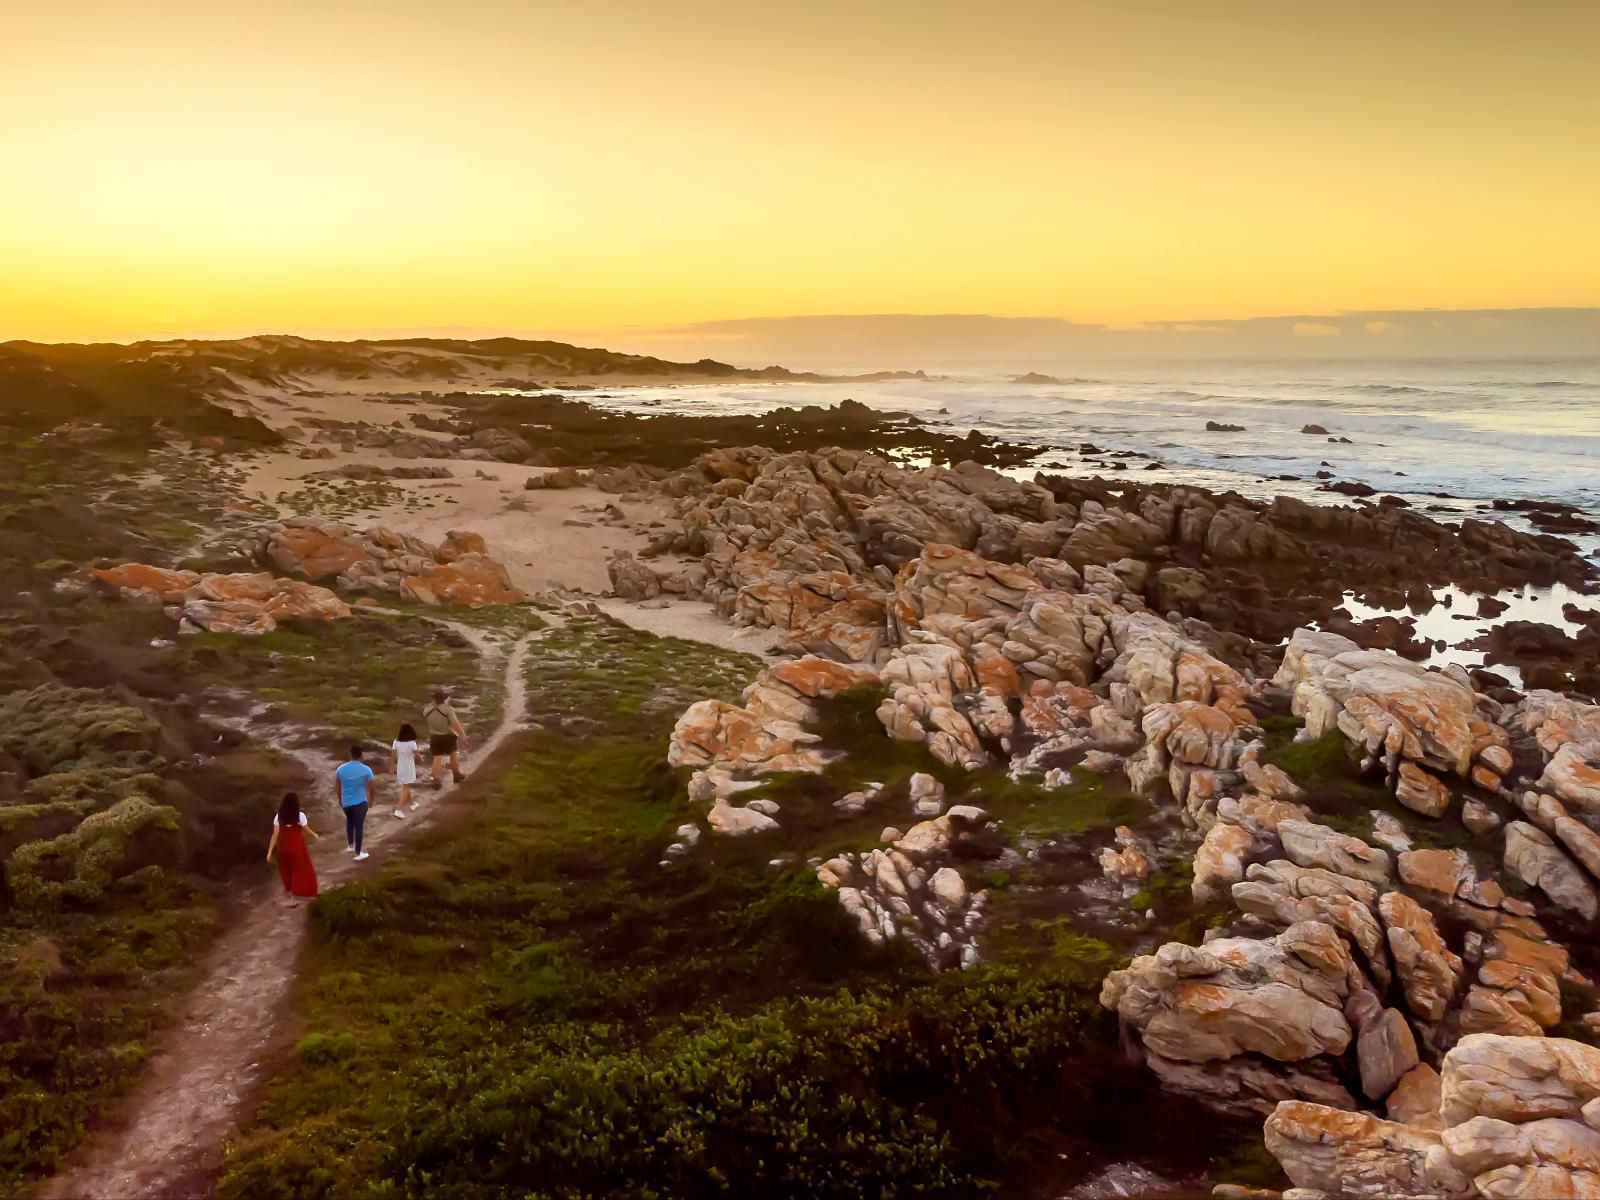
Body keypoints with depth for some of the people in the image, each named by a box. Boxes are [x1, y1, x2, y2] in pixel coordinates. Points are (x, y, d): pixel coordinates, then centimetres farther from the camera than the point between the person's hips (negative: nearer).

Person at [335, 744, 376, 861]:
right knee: (359, 826, 9)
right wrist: (371, 800, 9)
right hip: (360, 802, -3)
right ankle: (358, 853, 17)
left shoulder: (341, 768, -7)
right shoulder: (366, 769, -16)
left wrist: (340, 798, 21)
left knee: (349, 821, 29)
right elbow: (372, 787, -9)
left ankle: (350, 846, 36)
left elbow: (336, 787, 3)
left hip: (345, 802, 3)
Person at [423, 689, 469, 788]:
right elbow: (455, 724, -22)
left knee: (437, 758, 5)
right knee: (454, 755, 17)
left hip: (434, 737, 3)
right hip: (447, 736, -3)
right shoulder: (448, 709, -21)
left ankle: (436, 780, -3)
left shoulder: (427, 710, -5)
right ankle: (456, 775, 29)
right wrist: (462, 734, -15)